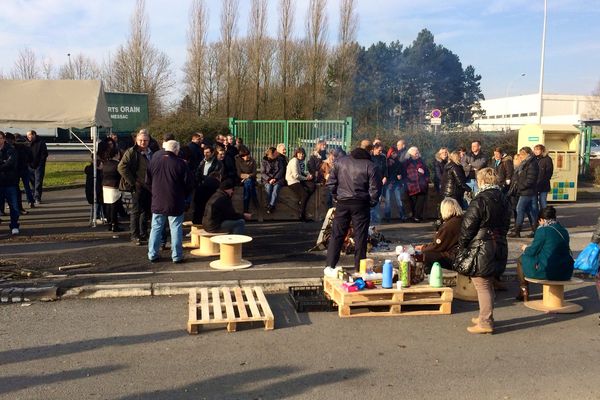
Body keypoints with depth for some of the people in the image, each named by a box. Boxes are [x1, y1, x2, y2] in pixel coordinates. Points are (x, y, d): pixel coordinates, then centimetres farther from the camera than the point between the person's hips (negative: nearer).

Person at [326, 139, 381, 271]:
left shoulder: (340, 162, 2)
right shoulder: (370, 166, -8)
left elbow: (331, 182, 4)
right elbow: (375, 189, -8)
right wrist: (371, 203, 8)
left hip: (342, 203, 3)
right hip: (361, 204, -3)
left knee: (336, 235, 9)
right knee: (360, 236, 7)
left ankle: (330, 266, 10)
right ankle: (359, 268, 12)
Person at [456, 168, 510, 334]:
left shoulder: (480, 200, -17)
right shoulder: (502, 200, 8)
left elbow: (468, 226, -14)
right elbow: (505, 224, 15)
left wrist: (461, 247, -4)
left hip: (481, 249, -8)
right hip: (499, 247, 8)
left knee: (482, 286, -2)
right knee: (488, 284, 19)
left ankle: (485, 322, 2)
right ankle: (486, 317, 29)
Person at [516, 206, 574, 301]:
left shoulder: (543, 230, -11)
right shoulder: (564, 230, 10)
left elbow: (533, 251, -6)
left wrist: (525, 248, 17)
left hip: (548, 272, -7)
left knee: (521, 260, 13)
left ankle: (524, 294, 20)